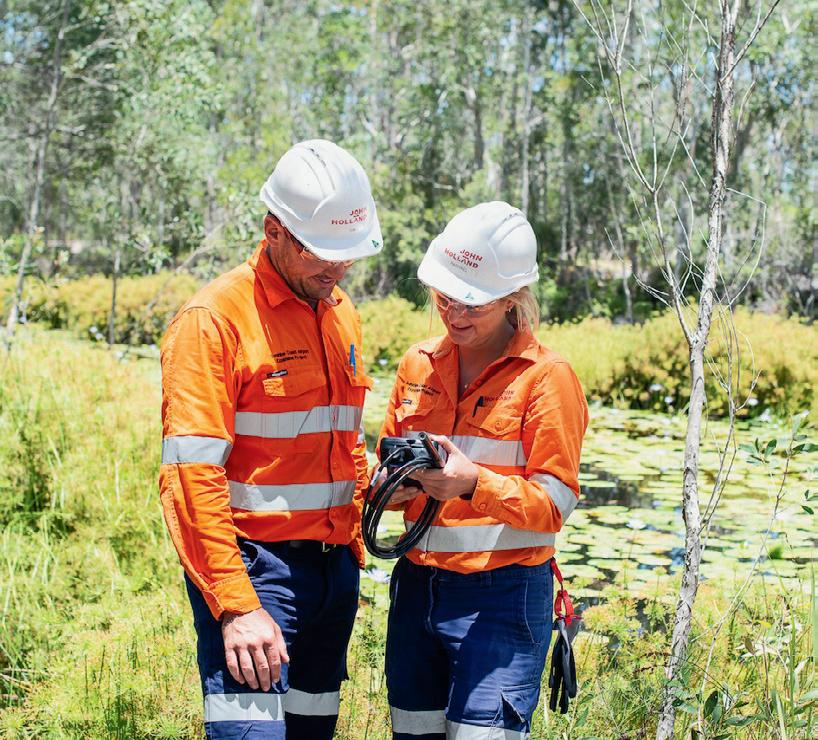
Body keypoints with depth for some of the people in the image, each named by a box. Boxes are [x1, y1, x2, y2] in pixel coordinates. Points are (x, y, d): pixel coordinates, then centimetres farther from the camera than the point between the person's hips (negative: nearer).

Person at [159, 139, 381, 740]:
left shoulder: (342, 313, 13)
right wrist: (236, 606, -21)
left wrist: (352, 554, 17)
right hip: (255, 562, -7)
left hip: (333, 565, 7)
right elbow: (191, 476, -17)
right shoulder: (214, 319, -11)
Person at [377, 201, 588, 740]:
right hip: (418, 585, 5)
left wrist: (473, 484, -26)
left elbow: (555, 502, -11)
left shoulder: (546, 377, -7)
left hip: (502, 594, -5)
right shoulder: (419, 364, 9)